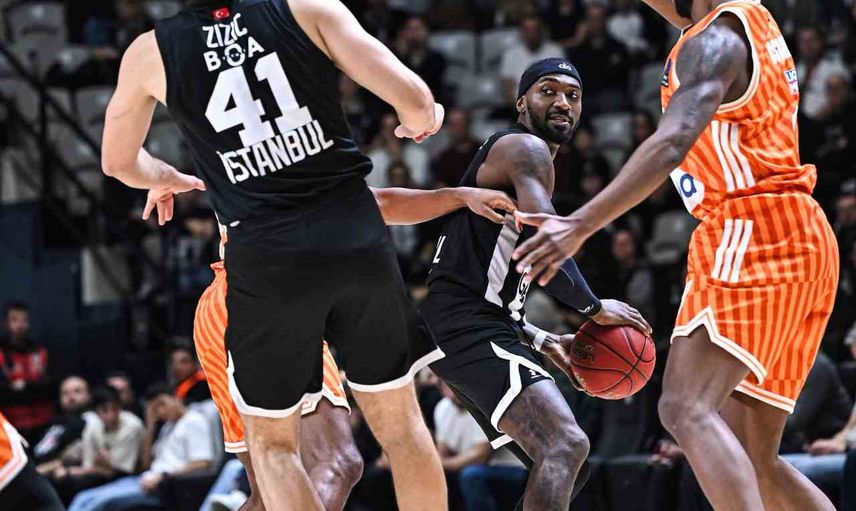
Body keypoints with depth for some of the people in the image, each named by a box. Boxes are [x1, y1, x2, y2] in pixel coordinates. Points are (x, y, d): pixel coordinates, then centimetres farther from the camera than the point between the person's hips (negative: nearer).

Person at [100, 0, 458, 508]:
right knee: (401, 424, 15)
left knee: (272, 444, 15)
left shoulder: (151, 52, 3)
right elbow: (410, 95, -6)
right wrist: (421, 120, 18)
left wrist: (167, 179, 43)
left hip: (267, 257, -1)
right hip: (357, 234, 1)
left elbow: (119, 162, 20)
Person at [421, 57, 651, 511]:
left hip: (477, 330, 11)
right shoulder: (526, 149, -4)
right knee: (566, 445, -26)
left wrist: (544, 343, 25)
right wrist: (595, 308, -8)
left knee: (556, 463, 14)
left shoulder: (502, 157, 27)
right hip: (469, 328, -11)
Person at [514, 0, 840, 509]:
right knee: (753, 463, 8)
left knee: (688, 410, -24)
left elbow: (671, 144, -24)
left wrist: (581, 225, -32)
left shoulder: (715, 42, -9)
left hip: (752, 237, -10)